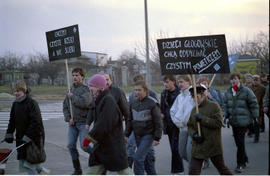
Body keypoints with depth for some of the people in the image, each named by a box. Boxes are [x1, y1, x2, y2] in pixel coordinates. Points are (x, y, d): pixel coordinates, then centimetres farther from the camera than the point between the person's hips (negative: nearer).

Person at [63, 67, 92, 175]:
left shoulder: (85, 89, -7)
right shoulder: (71, 89, 13)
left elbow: (84, 102, -25)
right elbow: (65, 105, 14)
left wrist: (72, 97, -13)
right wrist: (68, 118, -1)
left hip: (83, 122, -6)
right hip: (72, 123, 6)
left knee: (84, 145, -11)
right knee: (71, 145, 3)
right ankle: (77, 169, 15)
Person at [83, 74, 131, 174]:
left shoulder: (108, 100, -19)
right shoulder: (100, 100, 11)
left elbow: (104, 124, -24)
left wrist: (90, 137, -20)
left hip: (113, 143, -9)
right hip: (101, 142, 9)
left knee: (122, 170, 3)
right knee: (92, 170, 6)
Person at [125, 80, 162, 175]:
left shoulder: (152, 103, -11)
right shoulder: (133, 103, 7)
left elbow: (157, 122, -9)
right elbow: (130, 120, 16)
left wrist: (157, 138, -11)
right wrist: (127, 134, 13)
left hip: (148, 135, -6)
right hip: (137, 135, 6)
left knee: (138, 158, -16)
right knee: (145, 158, 13)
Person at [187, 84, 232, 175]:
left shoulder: (214, 106, -7)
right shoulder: (194, 110, 9)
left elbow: (218, 123, -16)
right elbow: (190, 126, 13)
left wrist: (202, 119, -19)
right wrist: (194, 134, -7)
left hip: (213, 146, -4)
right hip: (198, 147, 4)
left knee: (222, 169, 14)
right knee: (193, 172, -1)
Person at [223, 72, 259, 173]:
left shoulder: (246, 91, -5)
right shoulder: (228, 92, 9)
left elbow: (253, 104, -1)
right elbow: (226, 105, 17)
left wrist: (255, 117, -2)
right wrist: (226, 116, 9)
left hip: (243, 120, -5)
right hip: (233, 121, 5)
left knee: (240, 142, -8)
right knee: (237, 141, 11)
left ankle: (241, 164, 2)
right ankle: (245, 159, 30)